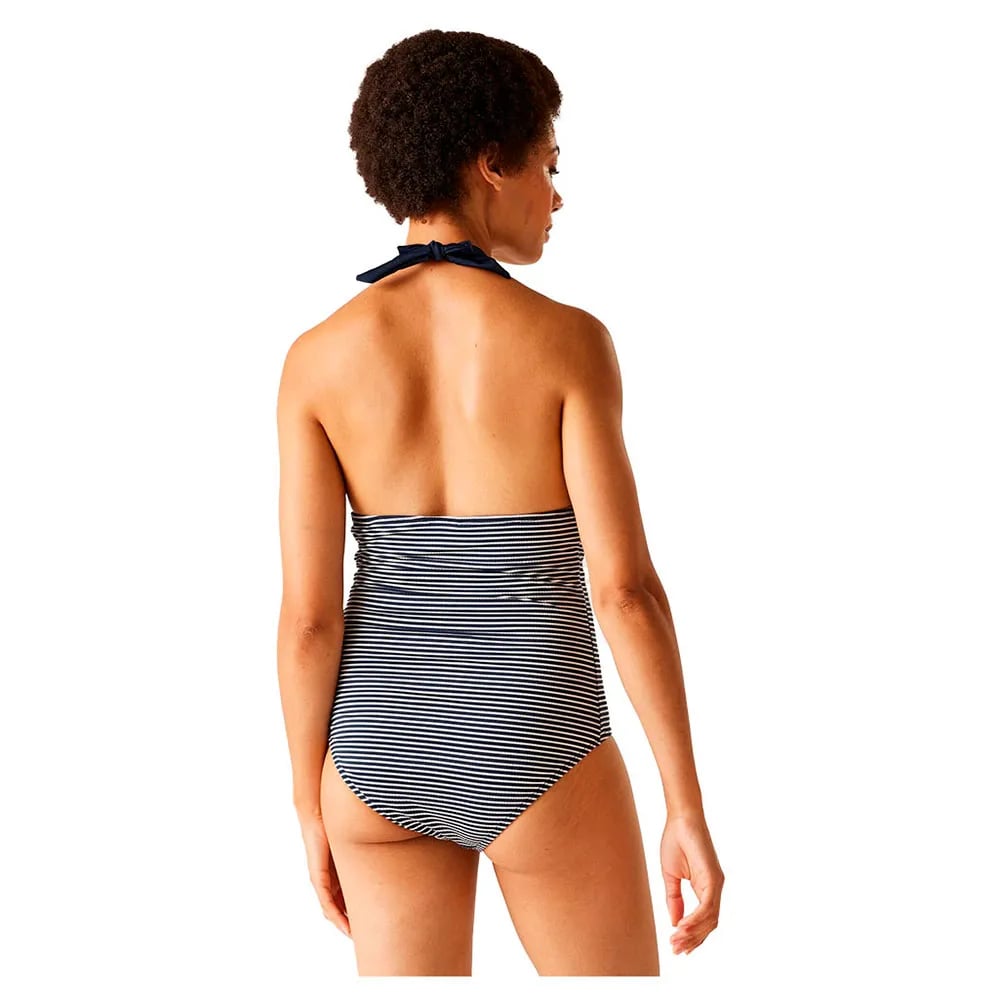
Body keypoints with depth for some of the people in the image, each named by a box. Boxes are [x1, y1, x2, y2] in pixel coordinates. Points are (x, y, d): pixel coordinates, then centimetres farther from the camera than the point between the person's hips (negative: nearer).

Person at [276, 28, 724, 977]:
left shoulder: (318, 357, -6)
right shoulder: (565, 339, -14)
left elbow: (307, 612, -6)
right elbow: (625, 587, -16)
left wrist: (312, 809, 6)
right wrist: (689, 807, -8)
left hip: (383, 755, 3)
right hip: (533, 761, -3)